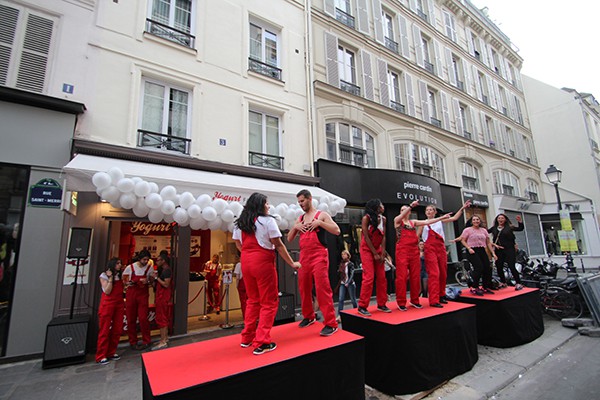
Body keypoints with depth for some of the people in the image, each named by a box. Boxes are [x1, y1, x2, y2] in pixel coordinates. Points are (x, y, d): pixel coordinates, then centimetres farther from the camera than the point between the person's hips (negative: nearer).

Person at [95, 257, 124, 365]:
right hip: (107, 304, -5)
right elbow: (107, 291, -13)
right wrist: (110, 277, -16)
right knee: (104, 331, -1)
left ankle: (111, 352, 18)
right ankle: (101, 356, 7)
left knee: (117, 330, 6)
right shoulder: (104, 276, -3)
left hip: (119, 304, 6)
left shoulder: (120, 275, 13)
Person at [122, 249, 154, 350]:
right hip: (131, 294, 1)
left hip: (143, 294, 0)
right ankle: (133, 342, 22)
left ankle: (146, 341, 11)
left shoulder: (149, 268, -1)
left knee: (143, 318, -3)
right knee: (131, 319, 6)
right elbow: (123, 280, 7)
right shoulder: (130, 267, -4)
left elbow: (152, 280, 9)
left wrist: (147, 282, -12)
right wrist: (128, 283, -13)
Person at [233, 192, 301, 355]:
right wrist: (292, 263, 0)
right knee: (269, 303, 5)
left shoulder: (240, 223, 10)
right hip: (263, 262, -6)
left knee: (253, 300, 21)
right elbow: (278, 245, -7)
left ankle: (247, 338, 29)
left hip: (246, 263, 7)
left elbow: (239, 245, 13)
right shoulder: (267, 220, -7)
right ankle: (261, 343, 6)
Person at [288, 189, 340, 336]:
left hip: (319, 255, -6)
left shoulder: (322, 215, 0)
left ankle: (331, 323, 0)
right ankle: (309, 316, 30)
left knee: (322, 288, -9)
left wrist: (319, 222, -17)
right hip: (303, 256, 6)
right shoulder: (300, 219, 15)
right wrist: (294, 227, -3)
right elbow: (289, 239, 15)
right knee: (304, 288, 11)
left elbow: (337, 231, -11)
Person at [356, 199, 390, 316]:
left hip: (378, 249, 6)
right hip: (367, 249, -6)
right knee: (369, 277, -12)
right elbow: (366, 237, -14)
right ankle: (362, 307, -3)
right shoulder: (366, 218, -12)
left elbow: (383, 237, 1)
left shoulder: (383, 219, 5)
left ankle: (381, 304, 18)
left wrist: (382, 254, -7)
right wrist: (375, 254, -13)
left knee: (382, 278, 5)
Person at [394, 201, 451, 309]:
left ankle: (414, 300, 19)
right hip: (402, 250, -5)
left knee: (415, 276, 6)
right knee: (402, 276, -7)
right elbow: (402, 216, -16)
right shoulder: (397, 220, 4)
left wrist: (442, 217, 10)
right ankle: (401, 302, 1)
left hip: (414, 250, 5)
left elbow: (427, 222, 15)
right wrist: (411, 206, -31)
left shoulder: (414, 222, 18)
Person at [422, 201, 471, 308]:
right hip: (430, 249, -4)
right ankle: (434, 300, -10)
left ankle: (441, 296, 24)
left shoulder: (440, 221, 12)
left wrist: (462, 208, 2)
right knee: (434, 273, -12)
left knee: (443, 273, 8)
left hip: (441, 248, 4)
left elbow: (454, 218, 8)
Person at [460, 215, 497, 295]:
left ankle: (485, 287, 17)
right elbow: (462, 240, -4)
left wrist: (493, 253, 10)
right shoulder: (468, 230, 1)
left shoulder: (484, 230, 16)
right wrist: (469, 248, -18)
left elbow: (488, 242, 16)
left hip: (482, 251, 6)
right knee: (479, 268, -19)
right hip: (473, 251, -6)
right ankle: (474, 287, -7)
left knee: (487, 268, -2)